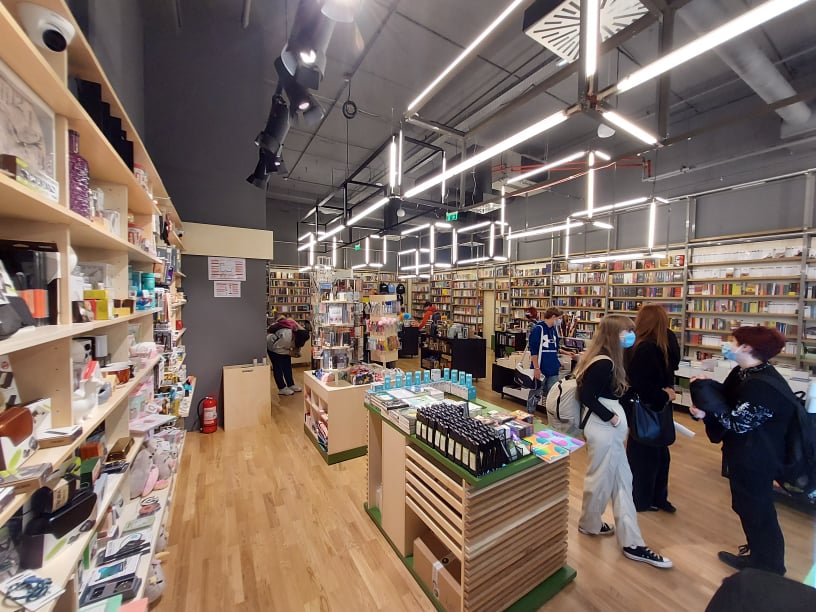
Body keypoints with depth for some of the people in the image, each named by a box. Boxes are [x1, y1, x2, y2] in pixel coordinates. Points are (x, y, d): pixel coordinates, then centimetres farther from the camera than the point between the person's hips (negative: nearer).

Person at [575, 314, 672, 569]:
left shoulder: (605, 359, 7)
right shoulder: (603, 363, -24)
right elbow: (586, 396, -24)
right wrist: (610, 417, -18)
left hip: (609, 428, 10)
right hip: (603, 429, -10)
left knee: (622, 480, 16)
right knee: (601, 479, 10)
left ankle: (631, 541, 28)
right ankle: (589, 524, 34)